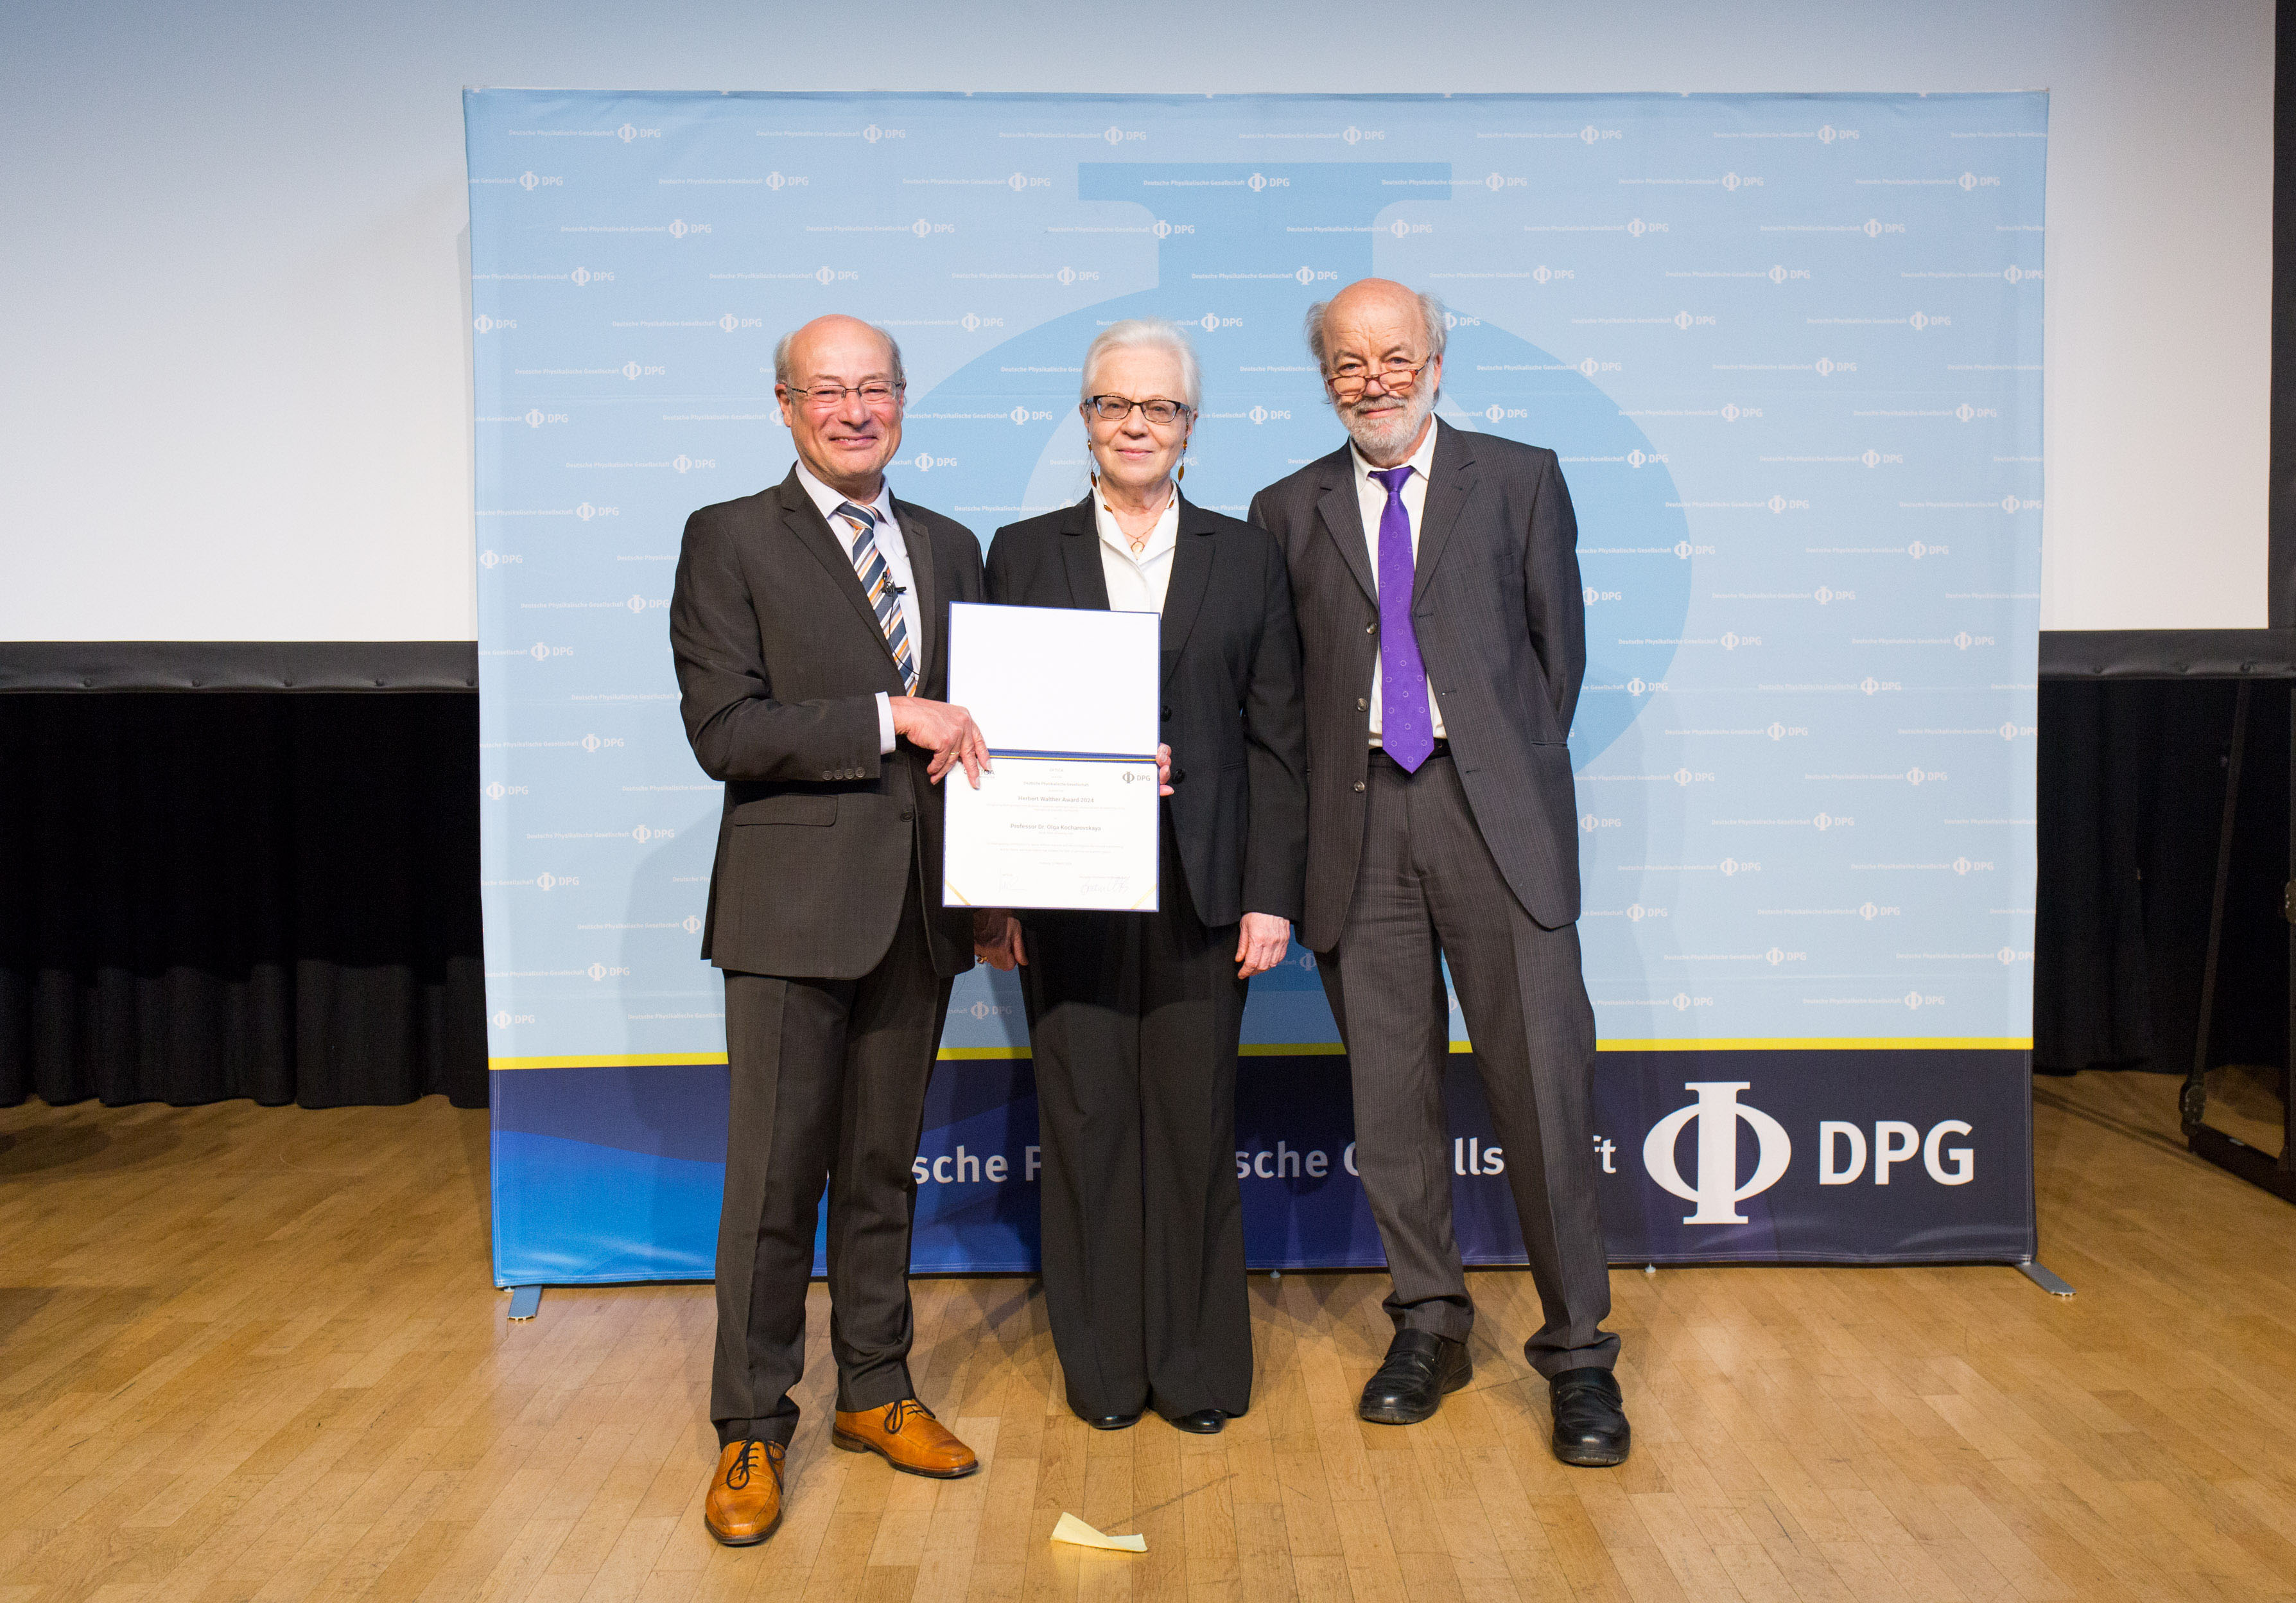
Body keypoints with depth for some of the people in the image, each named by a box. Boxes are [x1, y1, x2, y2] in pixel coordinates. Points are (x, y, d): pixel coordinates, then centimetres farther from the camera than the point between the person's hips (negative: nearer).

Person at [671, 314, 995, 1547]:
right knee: (774, 1177, 1)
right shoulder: (729, 540, -2)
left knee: (883, 1167, 15)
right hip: (794, 905, -4)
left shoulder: (951, 549, 14)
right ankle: (752, 1432, 16)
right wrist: (889, 718, -17)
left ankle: (875, 1393, 29)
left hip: (919, 905, 5)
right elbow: (722, 730, -11)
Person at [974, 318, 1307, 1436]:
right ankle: (1103, 1367, 21)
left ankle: (1200, 1367, 21)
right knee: (1085, 1125, 6)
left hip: (1201, 889, 0)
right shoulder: (1023, 554, 8)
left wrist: (1273, 894, -2)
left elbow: (1277, 740, 5)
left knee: (1196, 1126, 6)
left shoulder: (1247, 557, 8)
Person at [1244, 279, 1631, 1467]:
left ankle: (1577, 1351, 9)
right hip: (1356, 823, 2)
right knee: (1390, 1099, 8)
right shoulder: (1288, 512, 12)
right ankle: (1428, 1325, 23)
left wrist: (1514, 778, 7)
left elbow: (1557, 646, 10)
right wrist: (1313, 819, 4)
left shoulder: (1520, 480, 9)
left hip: (1491, 813, -2)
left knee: (1542, 1087, -4)